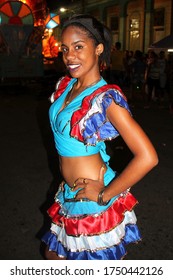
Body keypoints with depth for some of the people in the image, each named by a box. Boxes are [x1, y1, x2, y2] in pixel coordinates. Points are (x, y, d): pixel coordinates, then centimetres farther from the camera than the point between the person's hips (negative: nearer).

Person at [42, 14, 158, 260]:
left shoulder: (106, 98, -20)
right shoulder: (64, 85, 2)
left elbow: (147, 157, -26)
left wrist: (104, 195, -18)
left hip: (91, 198, -7)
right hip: (68, 193, 7)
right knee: (53, 255, 24)